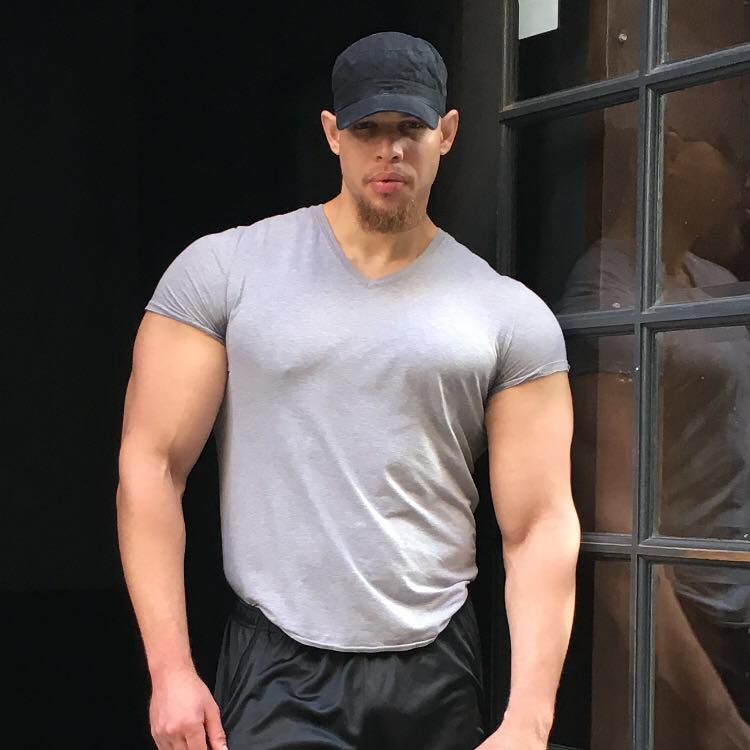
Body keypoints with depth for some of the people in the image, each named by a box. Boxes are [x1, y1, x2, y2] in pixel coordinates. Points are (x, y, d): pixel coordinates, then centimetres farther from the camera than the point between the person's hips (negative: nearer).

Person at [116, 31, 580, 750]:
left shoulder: (513, 318, 3)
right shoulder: (222, 271, 0)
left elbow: (541, 528, 0)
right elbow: (150, 463, -2)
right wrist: (170, 670, -9)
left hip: (439, 677, 2)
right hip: (277, 677, -1)